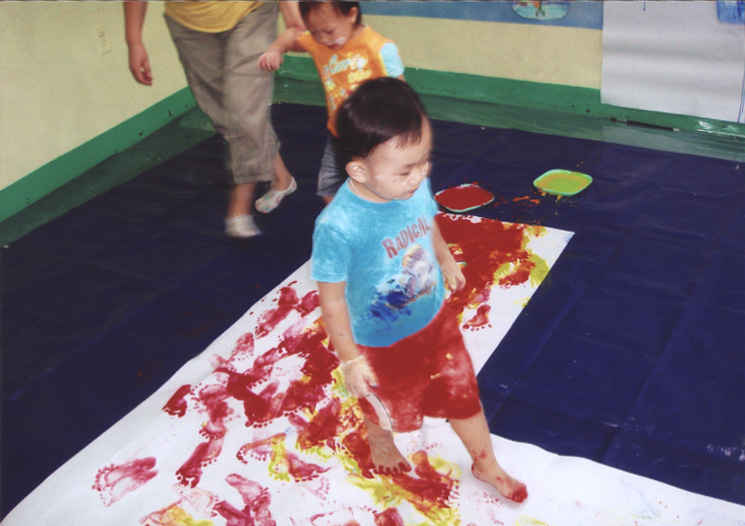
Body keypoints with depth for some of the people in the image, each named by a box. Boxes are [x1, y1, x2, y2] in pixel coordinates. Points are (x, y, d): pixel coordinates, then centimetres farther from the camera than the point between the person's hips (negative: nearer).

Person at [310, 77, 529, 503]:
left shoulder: (417, 185, -20)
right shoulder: (338, 226, -37)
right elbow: (332, 298, -24)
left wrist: (447, 261, 22)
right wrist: (350, 359, -15)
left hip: (436, 320, 4)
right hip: (381, 343, -3)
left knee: (462, 393, 21)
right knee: (387, 407, 26)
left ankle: (487, 465, 49)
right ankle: (381, 445, 63)